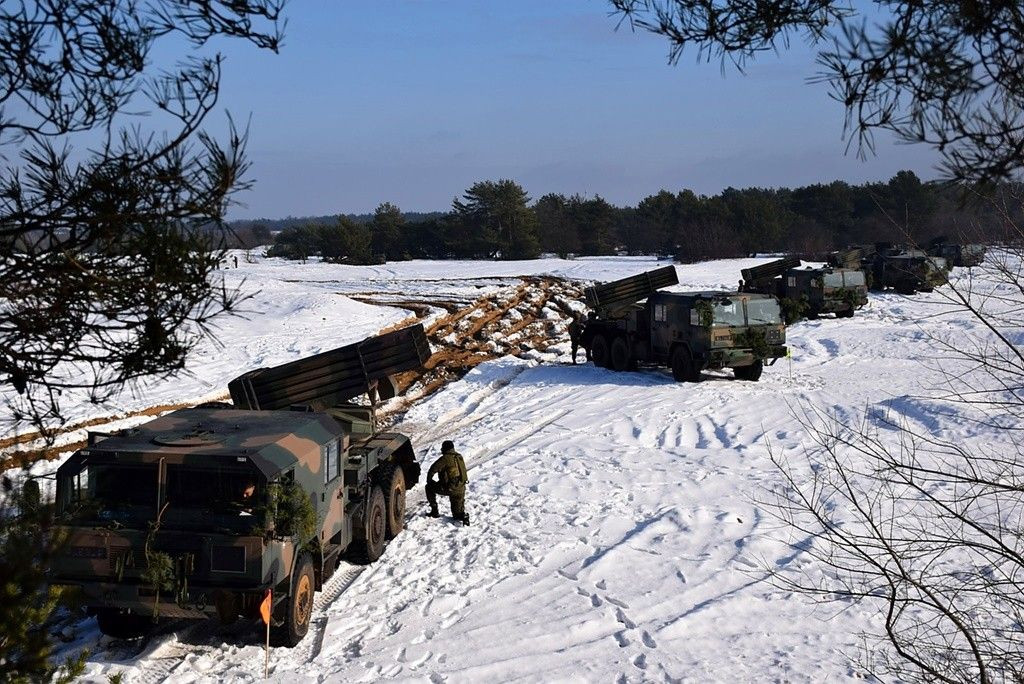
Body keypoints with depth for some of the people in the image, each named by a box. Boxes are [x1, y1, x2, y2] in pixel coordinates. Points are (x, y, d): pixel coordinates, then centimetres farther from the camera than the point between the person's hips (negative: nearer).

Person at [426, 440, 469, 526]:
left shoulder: (445, 458, -12)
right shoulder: (460, 457, 9)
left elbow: (432, 470, -11)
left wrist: (429, 480, 7)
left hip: (449, 488, -6)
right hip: (461, 489, 6)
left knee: (429, 487, 21)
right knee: (457, 513, 24)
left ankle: (434, 511, 19)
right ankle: (463, 516, -8)